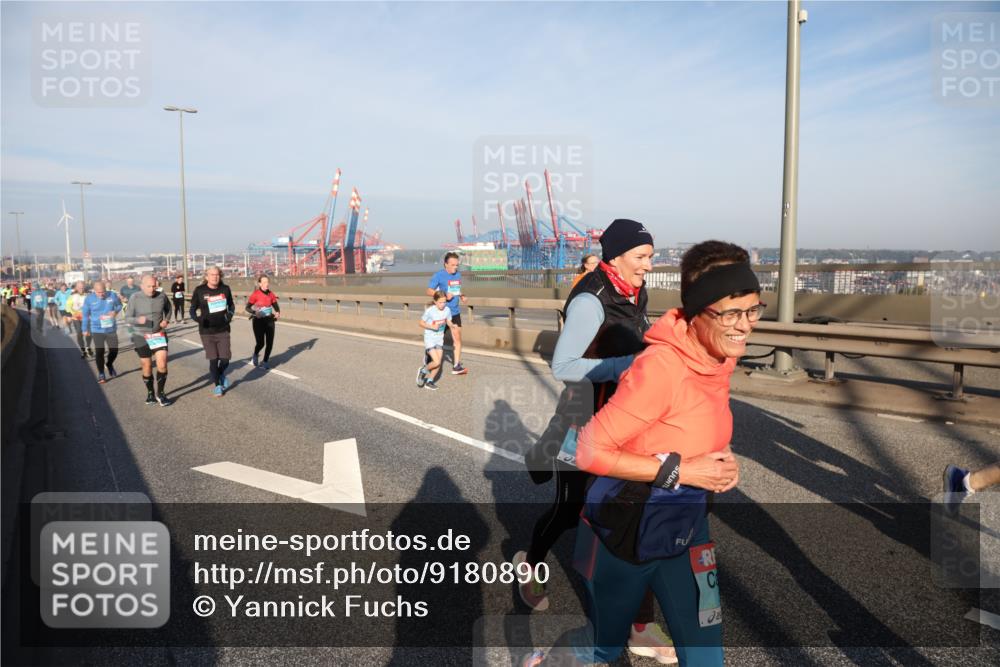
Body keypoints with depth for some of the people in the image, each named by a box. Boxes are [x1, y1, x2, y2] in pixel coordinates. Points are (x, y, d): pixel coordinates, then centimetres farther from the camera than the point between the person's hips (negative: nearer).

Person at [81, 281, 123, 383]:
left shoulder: (112, 295, -8)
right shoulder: (89, 298, -8)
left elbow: (119, 305, 12)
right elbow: (85, 315, 3)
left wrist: (115, 311, -11)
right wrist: (85, 329, 9)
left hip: (111, 329, 2)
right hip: (97, 330, -2)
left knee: (114, 351, 7)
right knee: (100, 352, -5)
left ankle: (110, 365, 39)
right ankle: (101, 374, 10)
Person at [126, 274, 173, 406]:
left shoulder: (161, 296, -5)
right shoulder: (135, 298, -11)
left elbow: (168, 308, 17)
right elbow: (127, 318, -10)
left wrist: (166, 320, -1)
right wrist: (138, 320, -31)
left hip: (159, 335, 1)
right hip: (141, 337, -1)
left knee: (162, 365, -7)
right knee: (147, 368, 8)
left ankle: (160, 393, 11)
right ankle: (150, 393, 28)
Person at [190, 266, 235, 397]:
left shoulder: (225, 289, -1)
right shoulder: (199, 291, -6)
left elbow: (231, 304, 16)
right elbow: (192, 309, 3)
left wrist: (230, 313, -4)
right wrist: (196, 318, -17)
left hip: (223, 330, 1)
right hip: (207, 332, -1)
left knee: (225, 359, -2)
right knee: (213, 360, 2)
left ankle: (221, 374, 33)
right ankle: (217, 385, 25)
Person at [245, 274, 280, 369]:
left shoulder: (271, 294, 1)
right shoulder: (255, 294, -11)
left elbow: (276, 306, 9)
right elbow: (247, 307, -9)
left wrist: (278, 312, -13)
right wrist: (255, 312, -28)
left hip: (269, 320, 4)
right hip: (258, 321, -4)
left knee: (270, 343, 0)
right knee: (260, 343, -7)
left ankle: (265, 362, 19)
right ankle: (255, 355, 27)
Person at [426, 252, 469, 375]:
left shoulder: (458, 274, 9)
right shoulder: (439, 275, -12)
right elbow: (429, 291, -12)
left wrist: (462, 296, 3)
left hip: (455, 312, 6)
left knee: (457, 338, 0)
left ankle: (456, 366, 3)